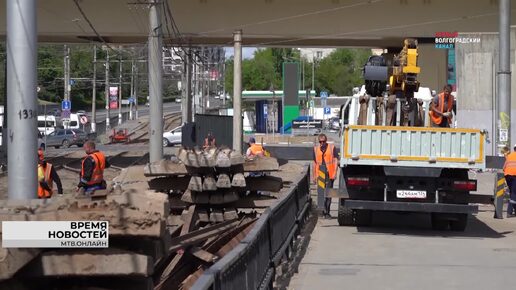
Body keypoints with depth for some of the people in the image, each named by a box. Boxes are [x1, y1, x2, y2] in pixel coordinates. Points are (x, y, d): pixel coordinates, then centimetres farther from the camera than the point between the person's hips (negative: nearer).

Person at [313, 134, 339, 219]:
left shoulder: (332, 148, 1)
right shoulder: (316, 149, 10)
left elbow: (336, 161, -3)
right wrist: (314, 176, 11)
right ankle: (325, 211, 9)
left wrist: (335, 173, -13)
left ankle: (327, 212, 5)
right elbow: (315, 163, 13)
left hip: (329, 174, -2)